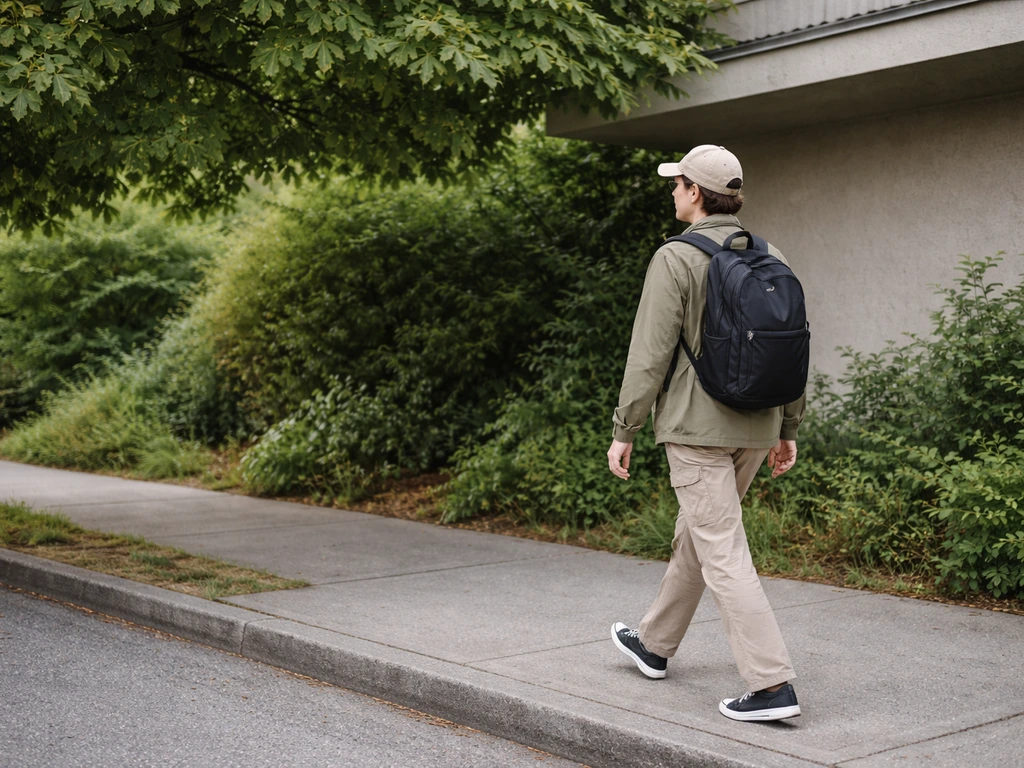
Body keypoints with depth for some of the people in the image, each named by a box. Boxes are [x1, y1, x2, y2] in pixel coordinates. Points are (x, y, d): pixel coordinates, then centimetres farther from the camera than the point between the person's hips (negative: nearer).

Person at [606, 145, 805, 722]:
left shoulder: (676, 259, -12)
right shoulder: (772, 259, 8)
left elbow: (650, 354, -14)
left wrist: (624, 431, -5)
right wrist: (788, 429, 18)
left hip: (698, 427, -8)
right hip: (756, 428, 8)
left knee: (723, 555, -5)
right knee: (695, 537, 21)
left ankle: (773, 685, -7)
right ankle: (655, 644, 38)